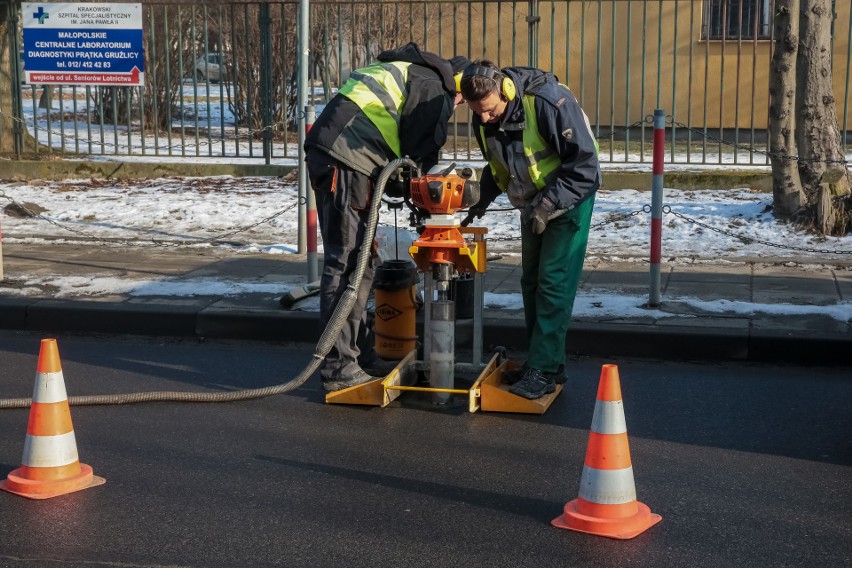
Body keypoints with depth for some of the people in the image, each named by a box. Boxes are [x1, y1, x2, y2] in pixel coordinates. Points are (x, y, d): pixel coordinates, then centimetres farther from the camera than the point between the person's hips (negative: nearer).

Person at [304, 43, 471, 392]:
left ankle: (358, 353, 23)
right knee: (345, 265, -8)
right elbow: (422, 153, -2)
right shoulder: (433, 88, 0)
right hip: (348, 164, -10)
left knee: (358, 262, 15)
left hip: (323, 154, 10)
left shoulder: (402, 71, 29)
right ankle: (339, 369, -5)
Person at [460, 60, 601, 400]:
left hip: (569, 198, -7)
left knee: (553, 282, -12)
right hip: (532, 203, 7)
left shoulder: (548, 102, -31)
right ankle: (544, 362, 19)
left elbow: (585, 164, -26)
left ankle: (544, 371, -11)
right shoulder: (483, 118, -9)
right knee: (531, 282, 9)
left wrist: (549, 205, -29)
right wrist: (481, 201, -4)